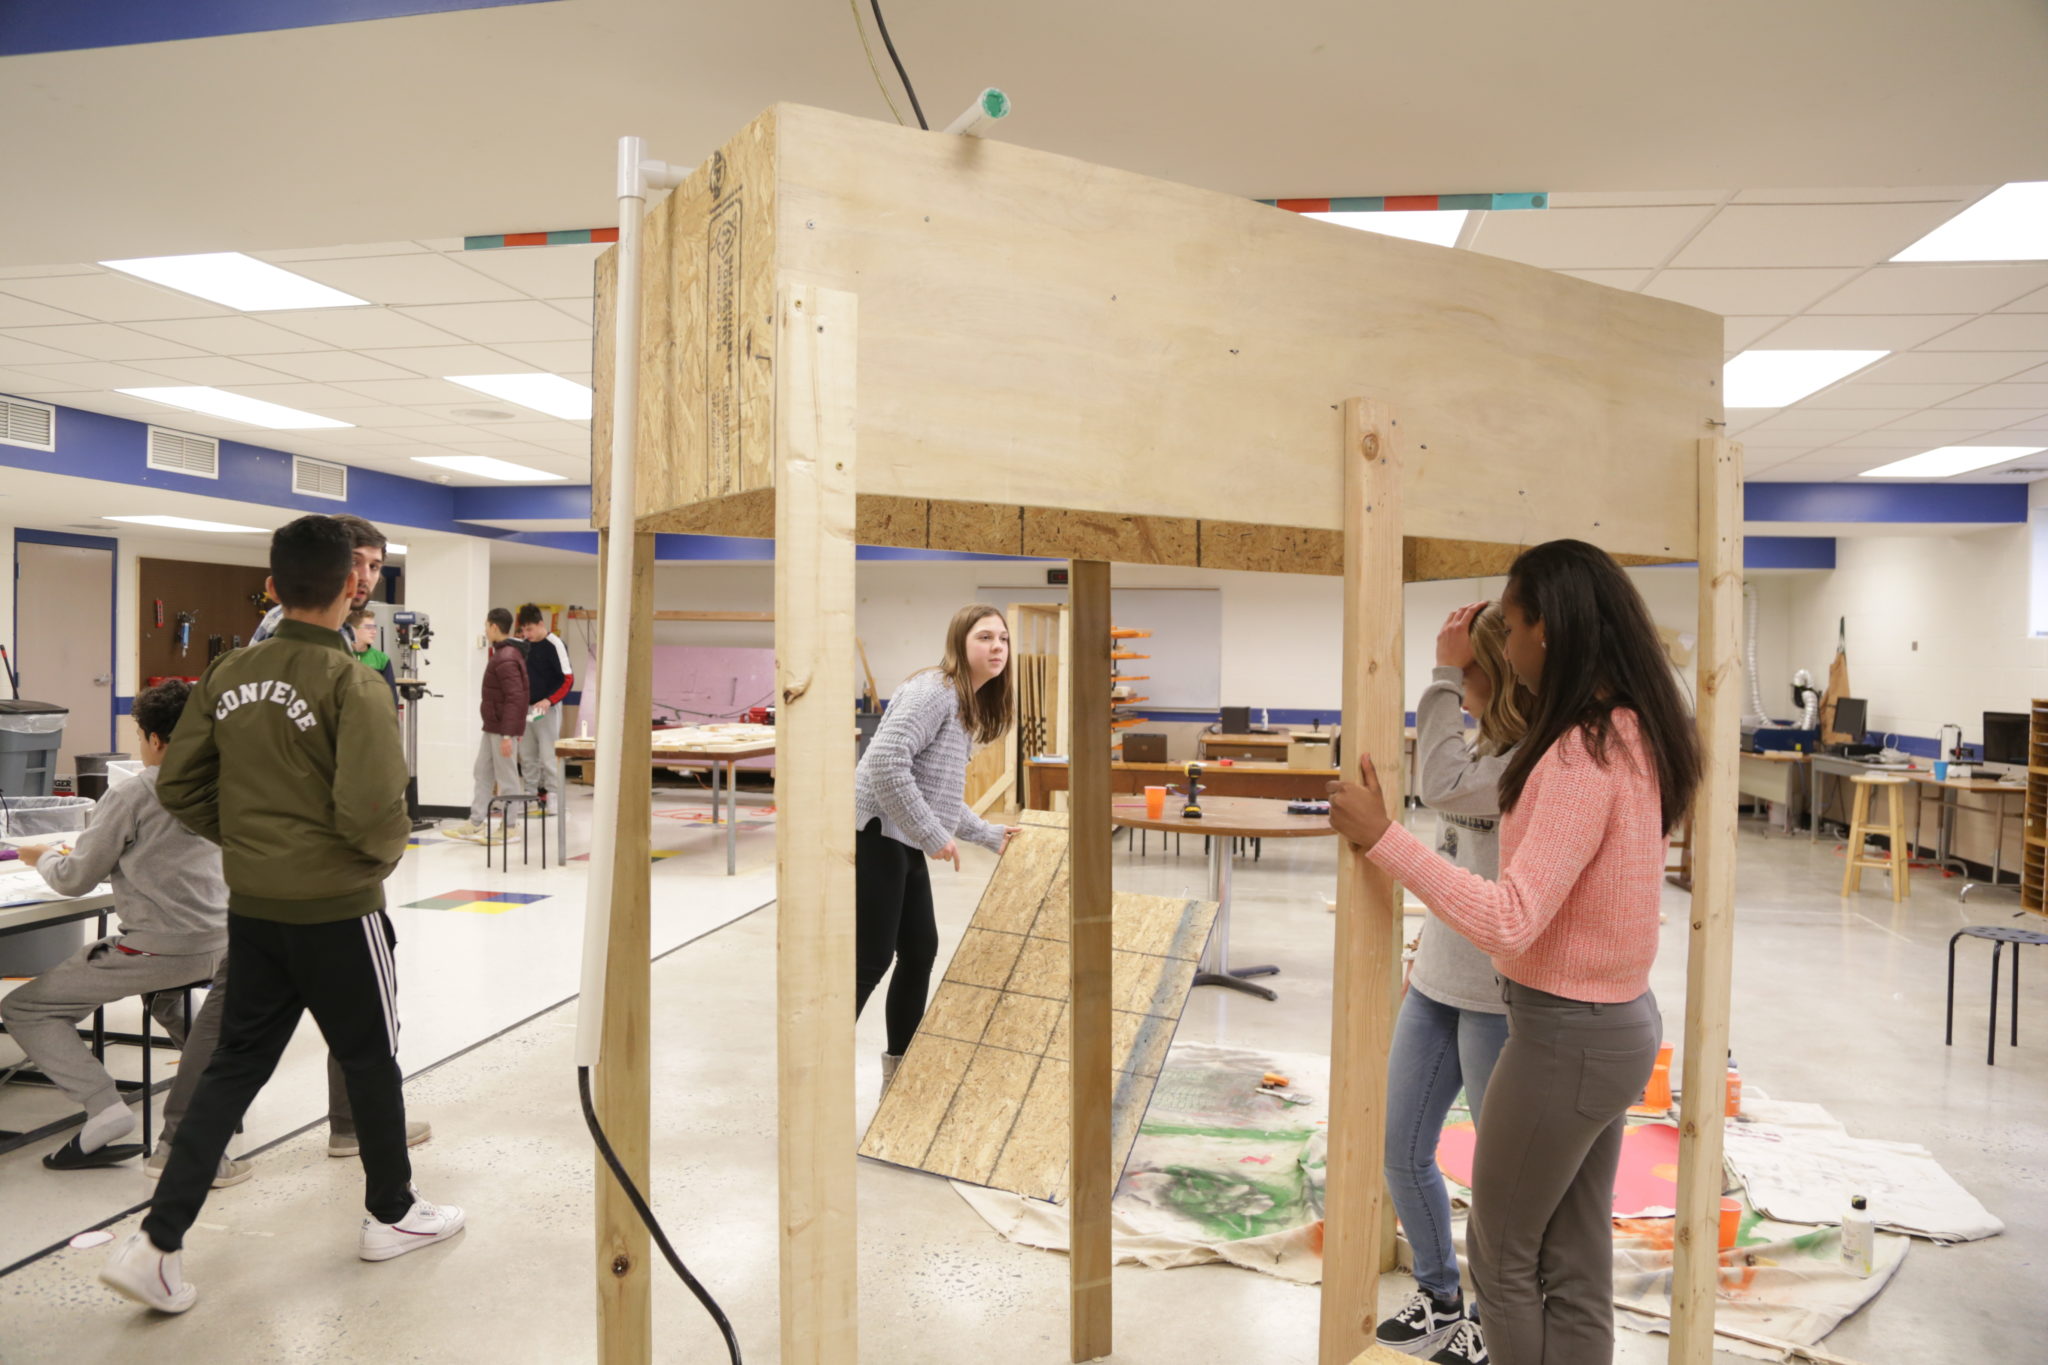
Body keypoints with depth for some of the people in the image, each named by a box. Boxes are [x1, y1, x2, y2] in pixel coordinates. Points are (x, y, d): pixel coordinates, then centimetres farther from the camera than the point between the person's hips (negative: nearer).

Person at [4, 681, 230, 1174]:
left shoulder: (130, 794, -10)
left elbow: (75, 880, -1)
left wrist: (44, 858, 19)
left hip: (161, 947, -7)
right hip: (220, 940, 7)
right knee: (160, 988, 40)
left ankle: (103, 1107, -8)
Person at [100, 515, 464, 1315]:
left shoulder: (228, 674, 1)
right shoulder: (350, 684, -19)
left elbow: (178, 785, 6)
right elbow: (371, 811, -26)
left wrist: (243, 837, 15)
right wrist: (390, 849, -6)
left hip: (251, 907, 6)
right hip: (336, 910, -5)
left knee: (235, 1066, 16)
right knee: (370, 1062, 12)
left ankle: (158, 1243, 12)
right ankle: (392, 1215, 28)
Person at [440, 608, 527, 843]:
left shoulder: (506, 659, -19)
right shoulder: (503, 654, 14)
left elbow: (514, 698, -24)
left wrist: (507, 734, -26)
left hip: (503, 729, -10)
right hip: (492, 727, 10)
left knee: (506, 779, -1)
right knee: (482, 774, 13)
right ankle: (476, 822, 18)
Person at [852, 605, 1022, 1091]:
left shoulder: (967, 707, 17)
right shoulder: (934, 690, -15)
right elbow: (886, 763, -27)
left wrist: (990, 836, 21)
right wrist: (934, 836, -21)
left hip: (904, 844, 10)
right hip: (876, 836, -10)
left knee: (920, 950, 14)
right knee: (870, 960, -7)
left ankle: (900, 1071, 28)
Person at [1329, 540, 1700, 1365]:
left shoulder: (1582, 757, -26)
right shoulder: (1635, 734, 2)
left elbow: (1508, 923, -31)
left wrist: (1382, 838, -29)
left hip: (1565, 1034, -9)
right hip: (1622, 1023, 9)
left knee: (1502, 1258, 12)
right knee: (1576, 1269, 19)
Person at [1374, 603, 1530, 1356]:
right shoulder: (1487, 751, 9)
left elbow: (1442, 787, -32)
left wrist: (1445, 673, -24)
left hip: (1499, 998, -9)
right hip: (1437, 983, 9)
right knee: (1402, 1152, 17)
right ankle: (1439, 1293, 38)